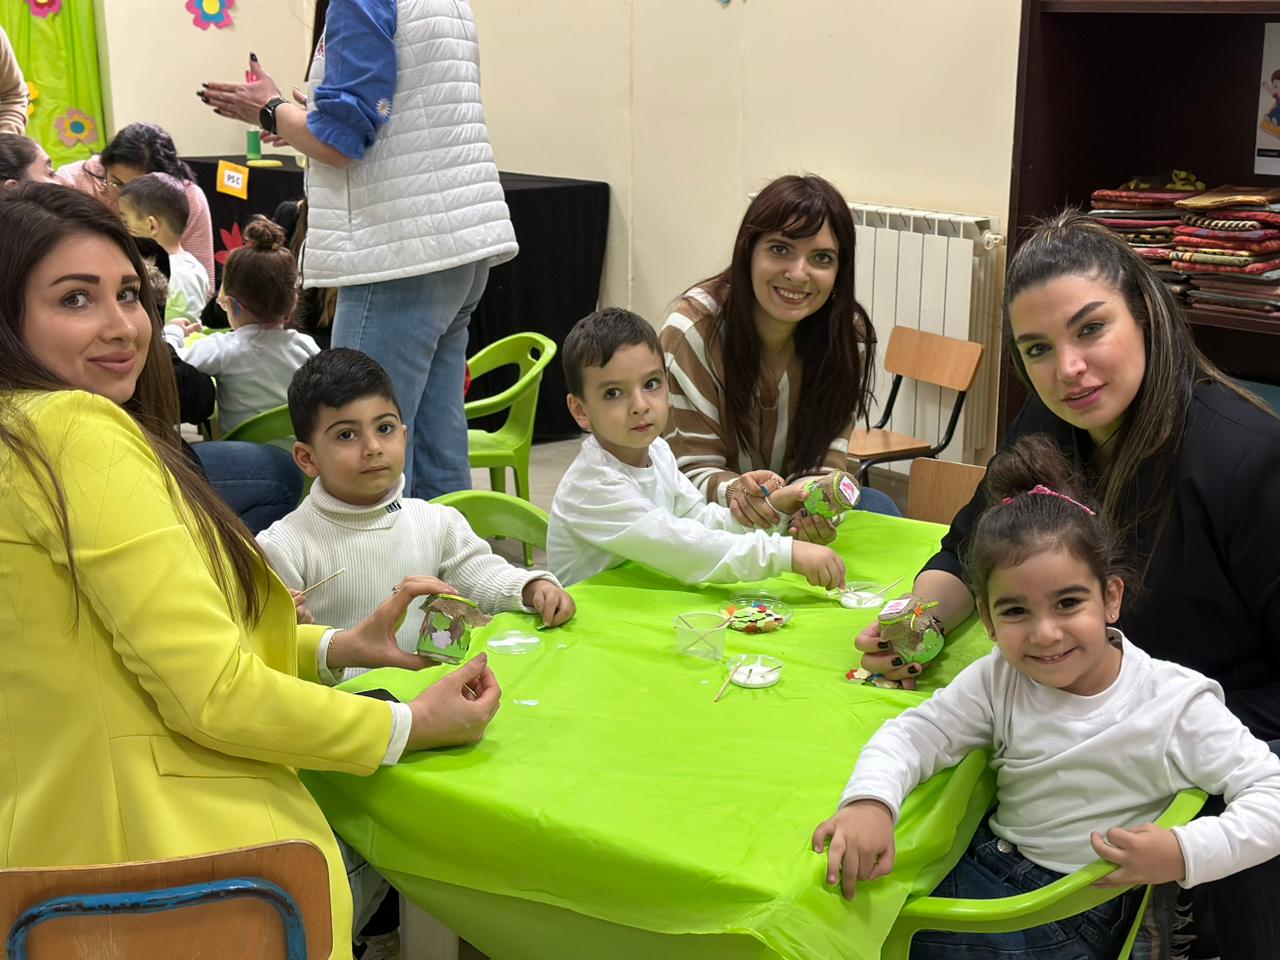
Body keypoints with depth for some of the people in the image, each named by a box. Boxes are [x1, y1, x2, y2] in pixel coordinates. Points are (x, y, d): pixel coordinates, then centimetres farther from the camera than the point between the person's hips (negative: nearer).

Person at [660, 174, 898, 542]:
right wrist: (733, 492, -42)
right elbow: (693, 469, -18)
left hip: (792, 512, 3)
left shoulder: (848, 333, -11)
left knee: (877, 508, -22)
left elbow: (823, 461, -11)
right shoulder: (693, 329, -22)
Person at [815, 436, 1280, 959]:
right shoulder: (999, 680, -4)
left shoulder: (1176, 705, -15)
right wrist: (869, 802, -26)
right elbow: (913, 733, -5)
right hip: (986, 867, 4)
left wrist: (1185, 854, -30)